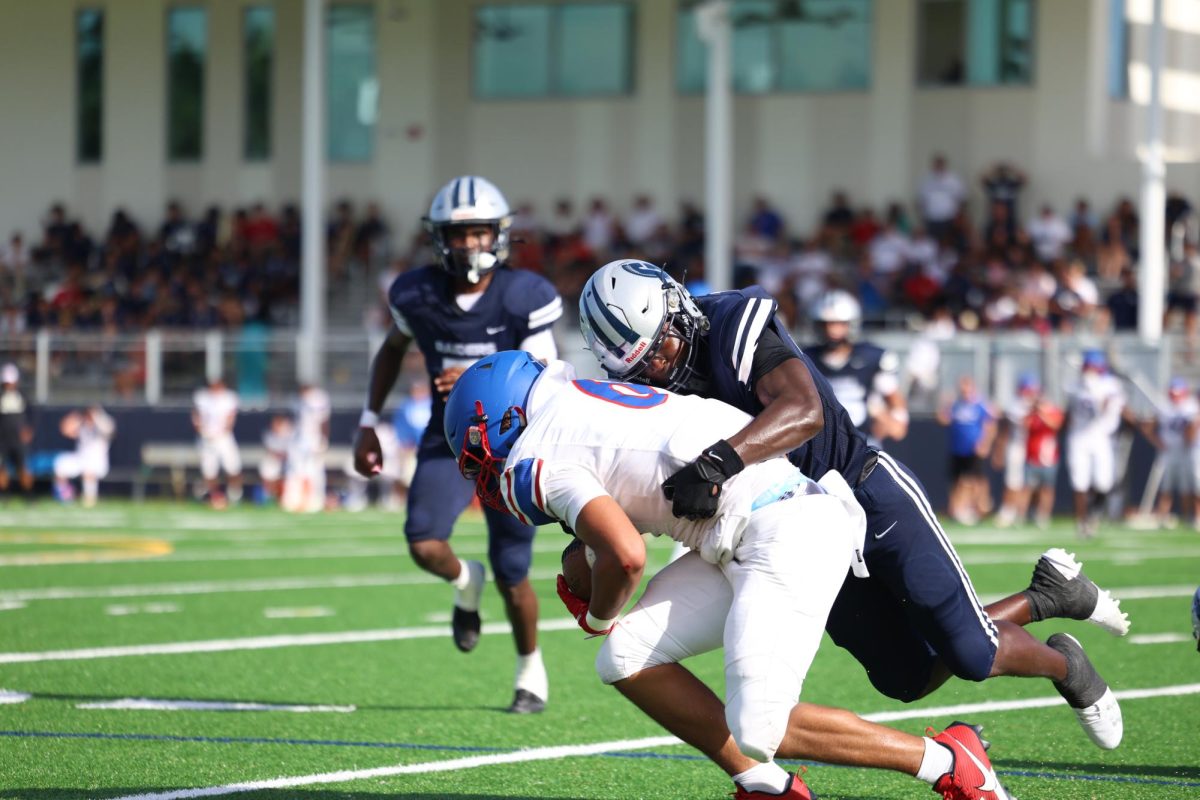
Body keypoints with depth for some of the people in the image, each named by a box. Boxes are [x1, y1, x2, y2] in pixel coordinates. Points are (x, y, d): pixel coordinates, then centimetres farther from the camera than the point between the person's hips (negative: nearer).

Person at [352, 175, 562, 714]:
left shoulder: (524, 298, -16)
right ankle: (465, 584, 16)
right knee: (424, 545, -22)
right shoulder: (417, 294, -7)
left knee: (512, 573, 2)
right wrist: (368, 422, 10)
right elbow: (393, 350, 13)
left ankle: (531, 671, 30)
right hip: (449, 441, 2)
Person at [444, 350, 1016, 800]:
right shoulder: (584, 403, 21)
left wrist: (597, 617, 2)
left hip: (786, 533, -10)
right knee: (627, 660, 6)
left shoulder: (541, 459, -7)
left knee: (758, 730, -17)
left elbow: (626, 556, -18)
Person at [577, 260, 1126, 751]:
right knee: (910, 680, 9)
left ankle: (1064, 668, 29)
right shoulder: (649, 395, -4)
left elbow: (806, 410, -39)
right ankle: (1045, 597, 29)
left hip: (869, 493, -7)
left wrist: (721, 460, -53)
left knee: (973, 656, -5)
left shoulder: (734, 325, -24)